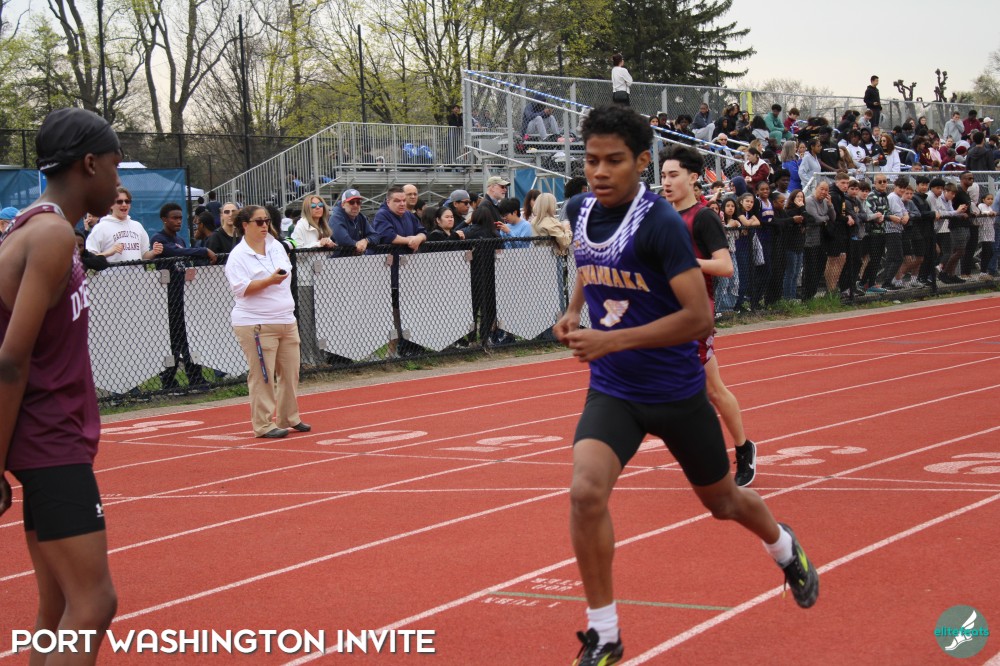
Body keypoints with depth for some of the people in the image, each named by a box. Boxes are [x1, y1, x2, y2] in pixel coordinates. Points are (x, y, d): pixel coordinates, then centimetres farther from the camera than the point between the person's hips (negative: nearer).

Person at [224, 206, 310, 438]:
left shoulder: (276, 245, 12)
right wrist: (269, 281, -25)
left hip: (286, 321, 7)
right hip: (255, 325, -7)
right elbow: (240, 288, -18)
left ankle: (289, 419, 21)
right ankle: (263, 425, -1)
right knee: (262, 376, -6)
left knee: (290, 373, 9)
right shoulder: (238, 256, -9)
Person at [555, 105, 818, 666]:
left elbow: (698, 318, -25)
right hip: (612, 390, 4)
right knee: (585, 493, -21)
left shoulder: (660, 223, -21)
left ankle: (786, 549, 53)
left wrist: (610, 340, -28)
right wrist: (574, 311, 4)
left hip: (676, 392, -4)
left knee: (722, 500, 17)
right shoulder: (581, 211, -2)